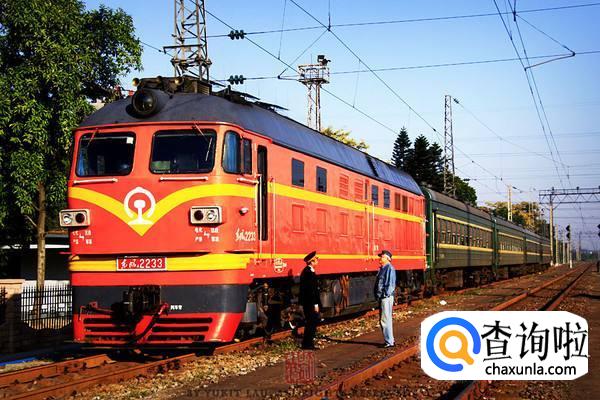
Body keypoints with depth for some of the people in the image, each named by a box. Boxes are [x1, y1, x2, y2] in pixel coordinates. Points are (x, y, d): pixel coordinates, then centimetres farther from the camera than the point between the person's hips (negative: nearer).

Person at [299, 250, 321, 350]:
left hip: (307, 302, 10)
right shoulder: (310, 272, -19)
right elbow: (312, 290, -21)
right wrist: (316, 304, -19)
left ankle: (308, 343, 20)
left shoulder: (306, 271, 13)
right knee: (312, 322, -3)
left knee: (311, 323, 15)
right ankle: (307, 344, 2)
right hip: (311, 303, -10)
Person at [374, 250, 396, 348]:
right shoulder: (382, 268, 17)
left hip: (386, 297, -10)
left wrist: (386, 294, -19)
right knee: (383, 320, 15)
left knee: (385, 319, -9)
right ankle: (389, 340, 22)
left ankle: (389, 342, -5)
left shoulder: (389, 268, -12)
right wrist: (377, 295, 17)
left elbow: (391, 284, -17)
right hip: (381, 297, 10)